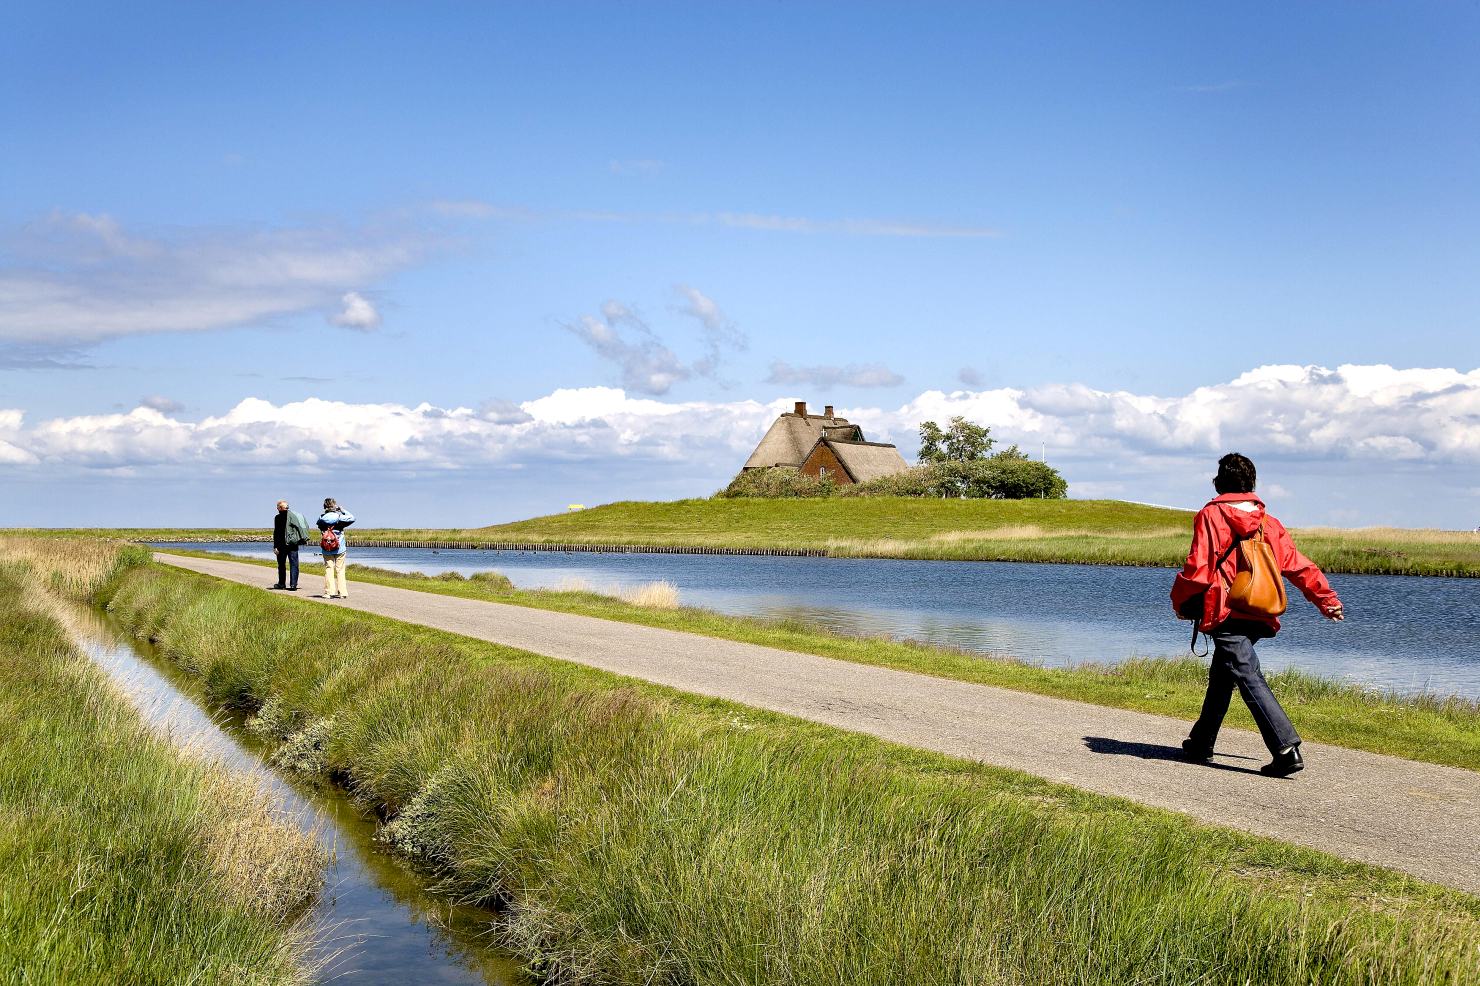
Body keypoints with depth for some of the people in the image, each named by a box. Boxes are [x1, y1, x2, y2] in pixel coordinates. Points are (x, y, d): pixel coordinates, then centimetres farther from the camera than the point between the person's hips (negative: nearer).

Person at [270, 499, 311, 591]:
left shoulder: (278, 517, -9)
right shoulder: (294, 514, 5)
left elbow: (276, 533, -11)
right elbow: (306, 526, 6)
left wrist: (275, 547, -9)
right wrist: (304, 539, 12)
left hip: (283, 544, -4)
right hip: (294, 544, 4)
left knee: (281, 564, 12)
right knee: (294, 564, 3)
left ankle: (282, 583, 22)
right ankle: (293, 585, -3)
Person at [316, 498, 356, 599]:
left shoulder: (322, 518, -4)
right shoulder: (339, 517, -11)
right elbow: (352, 518, -3)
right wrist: (343, 510, 5)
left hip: (326, 549, 2)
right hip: (339, 548, -2)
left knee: (328, 569, 8)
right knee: (340, 570, 5)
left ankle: (330, 592, 3)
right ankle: (342, 593, 4)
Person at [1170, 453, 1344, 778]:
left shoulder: (1210, 516, -5)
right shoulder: (1269, 524, 11)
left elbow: (1198, 568, -10)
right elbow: (1299, 566, 14)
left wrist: (1180, 602, 4)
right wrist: (1327, 599, 25)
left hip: (1226, 614, -7)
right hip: (1259, 617, 7)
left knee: (1249, 679, -12)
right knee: (1220, 677, 20)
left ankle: (1287, 749, -23)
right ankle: (1201, 744, 32)